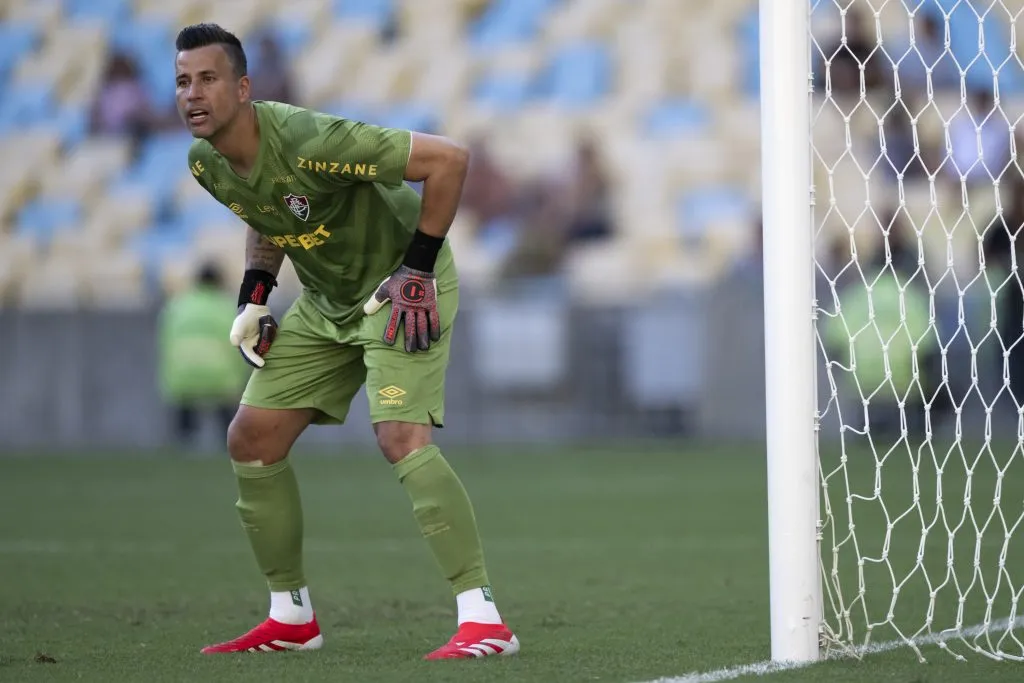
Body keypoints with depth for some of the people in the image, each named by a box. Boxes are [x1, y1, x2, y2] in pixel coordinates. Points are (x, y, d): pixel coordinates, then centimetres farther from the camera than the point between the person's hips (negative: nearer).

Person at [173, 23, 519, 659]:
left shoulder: (307, 141, -32)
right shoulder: (206, 164, -7)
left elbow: (447, 159, -29)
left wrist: (418, 268, -25)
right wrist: (254, 296, 3)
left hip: (403, 287, -8)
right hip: (325, 300, 8)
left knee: (401, 437, -26)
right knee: (251, 440, 3)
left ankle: (484, 619, -25)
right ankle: (293, 618, 17)